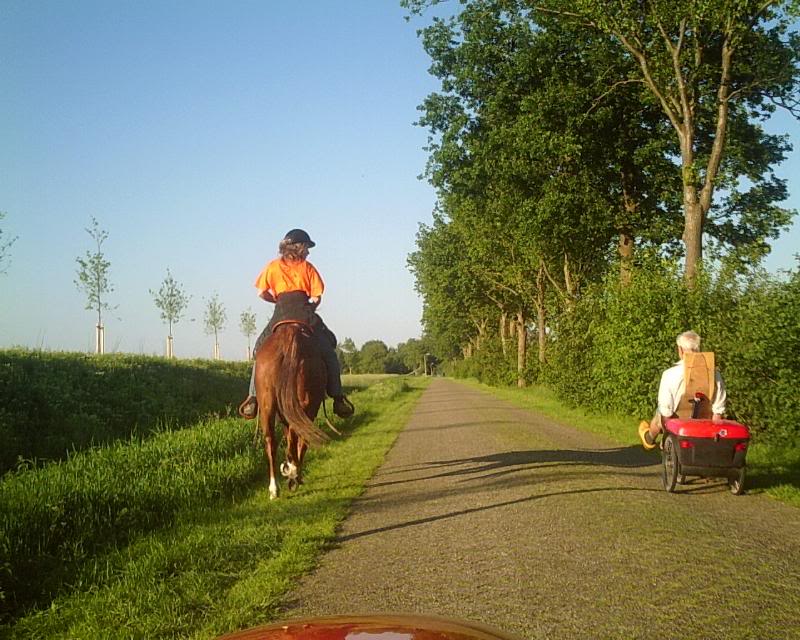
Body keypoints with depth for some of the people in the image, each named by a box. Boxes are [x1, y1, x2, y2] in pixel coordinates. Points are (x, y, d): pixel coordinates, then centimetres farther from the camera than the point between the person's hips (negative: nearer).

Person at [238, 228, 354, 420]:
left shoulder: (272, 267, 10)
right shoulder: (307, 267, 7)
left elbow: (262, 293, 5)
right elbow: (317, 297, 0)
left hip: (281, 315, 1)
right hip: (305, 315, -1)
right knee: (328, 352, 11)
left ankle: (253, 397, 2)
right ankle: (337, 397, 3)